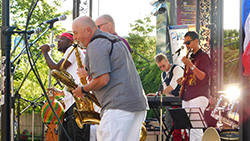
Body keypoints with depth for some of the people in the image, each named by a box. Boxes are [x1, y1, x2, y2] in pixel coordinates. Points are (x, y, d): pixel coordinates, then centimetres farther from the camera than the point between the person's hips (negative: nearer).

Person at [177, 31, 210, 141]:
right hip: (187, 97, 8)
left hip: (198, 97, -8)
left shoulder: (203, 57, -5)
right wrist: (183, 80, 8)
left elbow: (203, 77, -15)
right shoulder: (190, 57, 19)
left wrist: (191, 65, -25)